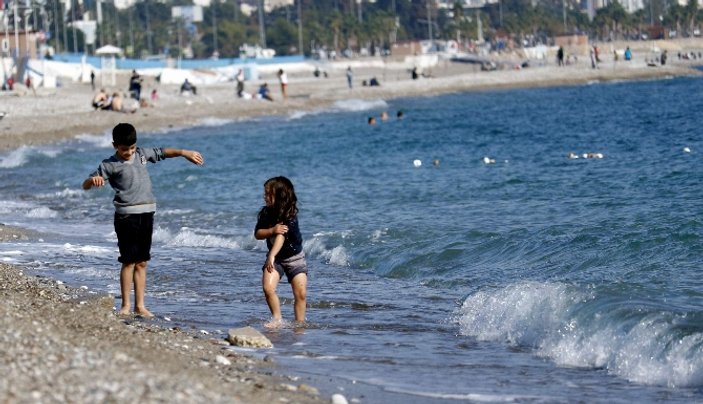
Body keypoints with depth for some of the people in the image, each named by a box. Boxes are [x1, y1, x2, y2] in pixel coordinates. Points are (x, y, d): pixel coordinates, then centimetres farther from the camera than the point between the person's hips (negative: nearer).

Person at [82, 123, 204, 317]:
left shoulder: (142, 154, 10)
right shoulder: (110, 165, -5)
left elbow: (163, 152, 26)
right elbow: (85, 185, -10)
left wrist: (184, 153, 19)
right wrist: (93, 180, -32)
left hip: (146, 214, 5)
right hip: (126, 216, -5)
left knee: (141, 262, 8)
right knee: (129, 261, -6)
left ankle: (140, 305, 12)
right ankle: (126, 305, 1)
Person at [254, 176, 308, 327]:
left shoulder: (290, 217, -25)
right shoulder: (266, 213, -8)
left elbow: (281, 236, -38)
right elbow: (257, 234, -8)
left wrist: (272, 256, -50)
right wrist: (272, 230, -28)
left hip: (294, 258, -4)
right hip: (274, 258, 4)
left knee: (301, 293, -7)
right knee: (268, 288, -16)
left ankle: (300, 323, 7)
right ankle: (277, 318, 0)